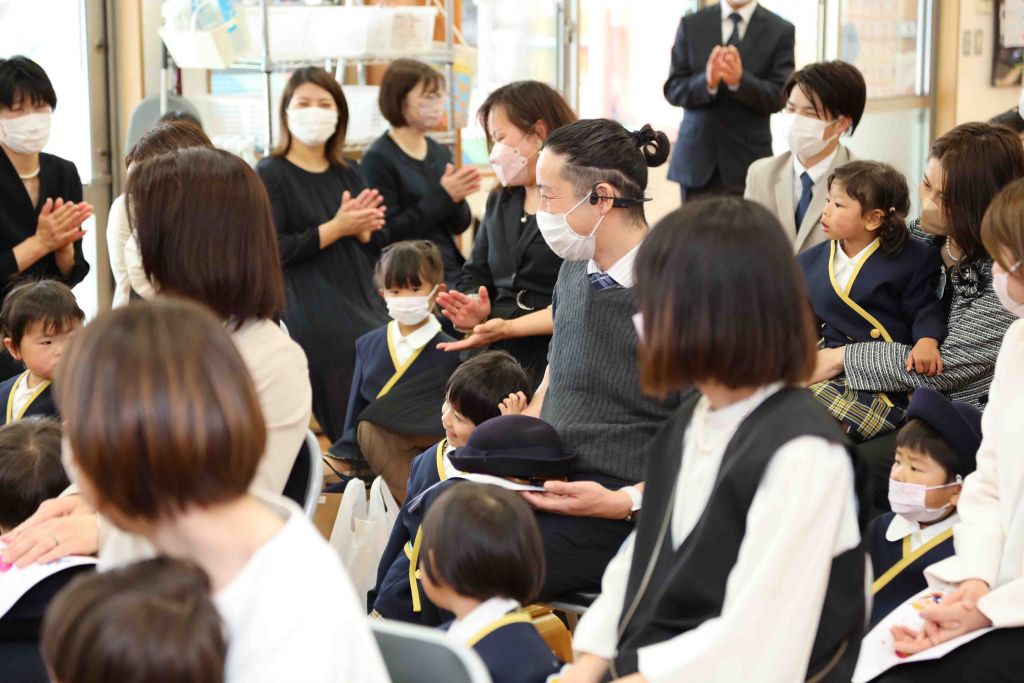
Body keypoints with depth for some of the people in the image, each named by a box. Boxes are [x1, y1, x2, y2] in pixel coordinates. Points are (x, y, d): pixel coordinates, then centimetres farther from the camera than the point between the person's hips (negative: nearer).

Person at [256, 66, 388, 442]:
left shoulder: (350, 173, 16)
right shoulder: (271, 174, -1)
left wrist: (364, 229, -3)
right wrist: (336, 229, -15)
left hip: (365, 311, 6)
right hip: (314, 322, -6)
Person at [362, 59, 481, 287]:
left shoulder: (441, 153, 12)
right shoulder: (378, 157, -8)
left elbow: (460, 225, 14)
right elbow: (387, 232, -14)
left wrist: (457, 197, -8)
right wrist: (443, 197, -16)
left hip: (452, 270, 6)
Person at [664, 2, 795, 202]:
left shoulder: (781, 31, 0)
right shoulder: (691, 25, 6)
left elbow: (778, 97, -5)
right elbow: (673, 90, 2)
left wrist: (740, 81, -23)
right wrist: (707, 82, -19)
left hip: (747, 158, -2)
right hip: (696, 155, 2)